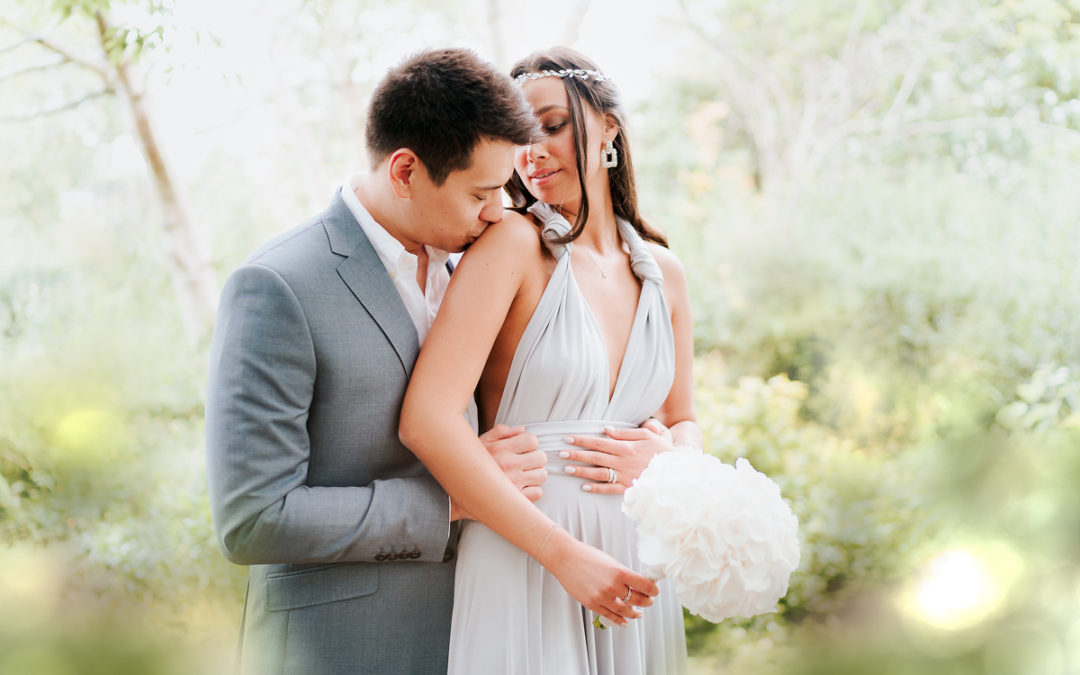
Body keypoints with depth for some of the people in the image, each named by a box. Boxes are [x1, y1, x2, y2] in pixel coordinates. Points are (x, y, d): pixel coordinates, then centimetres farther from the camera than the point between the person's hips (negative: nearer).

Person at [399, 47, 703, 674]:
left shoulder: (663, 273, 8)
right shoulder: (514, 244, -8)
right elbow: (428, 418, -19)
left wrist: (665, 455, -5)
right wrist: (566, 554, -19)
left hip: (634, 573, 5)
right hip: (525, 569, -5)